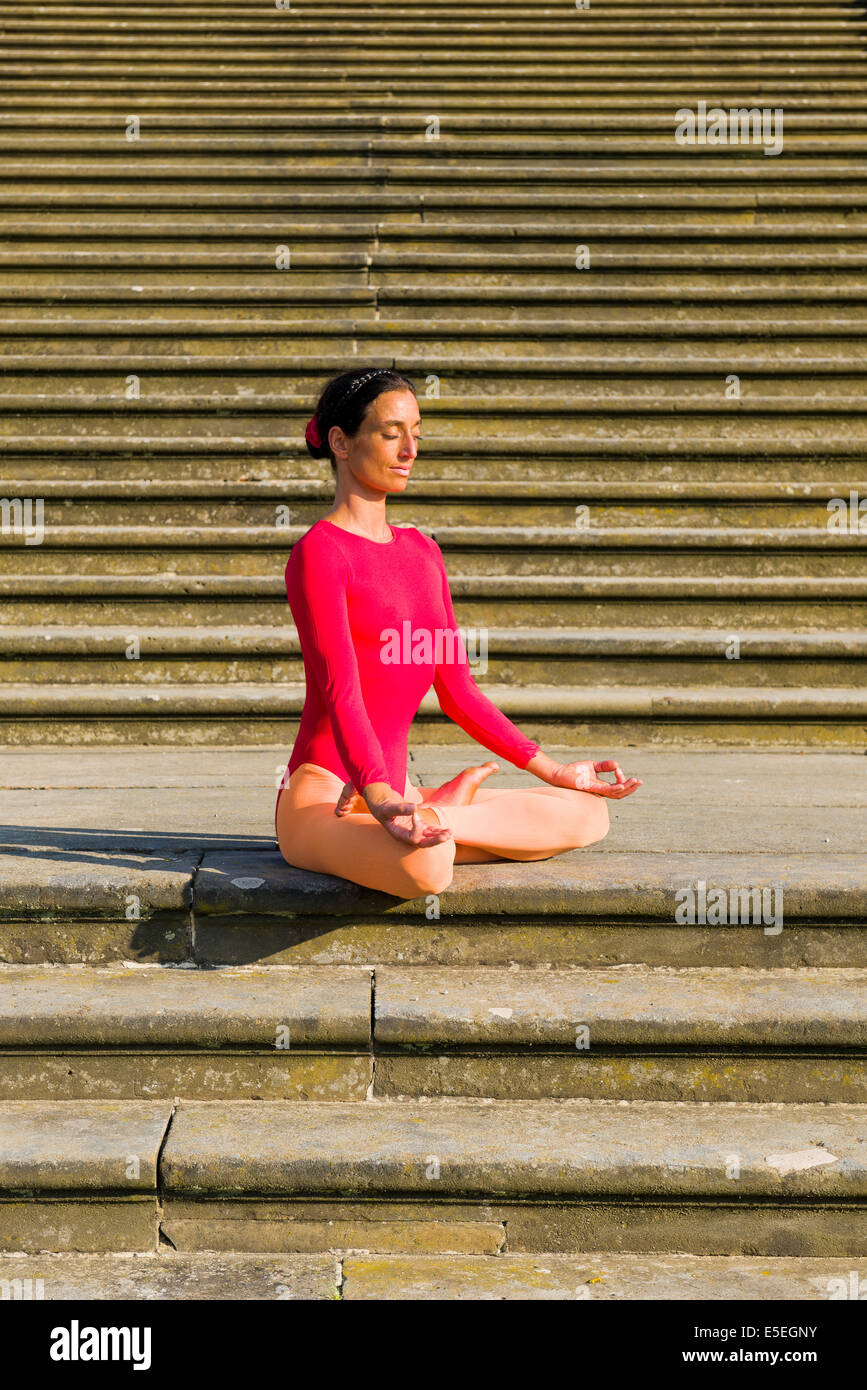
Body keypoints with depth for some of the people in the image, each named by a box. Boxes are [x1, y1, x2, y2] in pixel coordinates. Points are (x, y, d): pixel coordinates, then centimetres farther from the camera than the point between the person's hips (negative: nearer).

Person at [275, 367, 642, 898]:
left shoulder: (422, 551, 16)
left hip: (394, 789, 8)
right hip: (322, 794, -8)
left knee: (588, 813, -2)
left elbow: (457, 688, 18)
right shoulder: (319, 551, -9)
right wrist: (381, 800, -35)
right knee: (426, 865, -41)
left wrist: (552, 769, 15)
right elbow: (339, 689, -21)